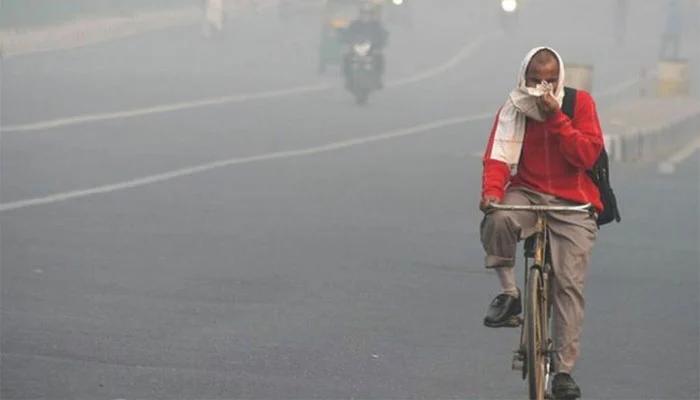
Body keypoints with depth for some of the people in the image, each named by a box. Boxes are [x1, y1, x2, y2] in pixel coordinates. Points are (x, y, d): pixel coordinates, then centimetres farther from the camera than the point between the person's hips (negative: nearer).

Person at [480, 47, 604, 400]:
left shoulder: (580, 103, -1)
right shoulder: (513, 109, 3)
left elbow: (587, 155, -11)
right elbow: (498, 156, -7)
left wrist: (555, 118, -20)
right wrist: (492, 192, -27)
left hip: (572, 205, -1)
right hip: (527, 195, 1)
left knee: (569, 284, -11)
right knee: (498, 219, -35)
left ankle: (564, 371, -7)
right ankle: (509, 292, -14)